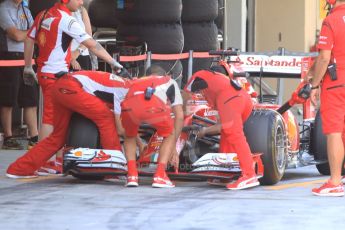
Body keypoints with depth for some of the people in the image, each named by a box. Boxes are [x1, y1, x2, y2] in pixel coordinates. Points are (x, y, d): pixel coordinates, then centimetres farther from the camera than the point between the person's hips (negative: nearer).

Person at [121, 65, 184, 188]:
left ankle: (132, 176, 18)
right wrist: (174, 146, 40)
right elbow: (179, 116, 33)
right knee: (170, 135, 26)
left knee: (129, 136, 34)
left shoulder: (137, 82, 46)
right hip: (154, 105, -3)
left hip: (129, 106, 3)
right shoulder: (170, 82, 39)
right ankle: (159, 176, 10)